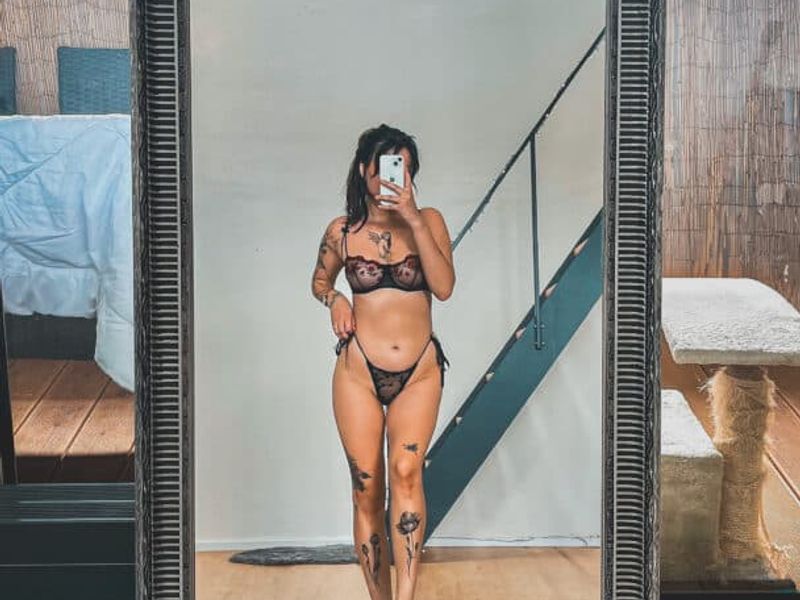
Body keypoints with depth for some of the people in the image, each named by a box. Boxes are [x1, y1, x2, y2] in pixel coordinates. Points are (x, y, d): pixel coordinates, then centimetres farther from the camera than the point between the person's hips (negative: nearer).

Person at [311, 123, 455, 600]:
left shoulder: (428, 221, 2)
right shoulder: (343, 231, 4)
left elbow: (444, 287, -12)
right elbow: (320, 280, 21)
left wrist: (415, 220, -17)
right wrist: (334, 300, -2)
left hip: (420, 372, -1)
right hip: (359, 371, 1)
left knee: (406, 471, -21)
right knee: (367, 490, 2)